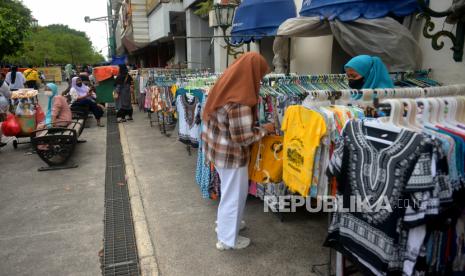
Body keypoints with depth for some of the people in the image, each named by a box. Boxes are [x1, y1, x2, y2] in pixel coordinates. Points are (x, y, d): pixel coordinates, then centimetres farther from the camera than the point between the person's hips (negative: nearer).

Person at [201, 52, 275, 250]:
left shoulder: (226, 86, 0)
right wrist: (264, 129, -10)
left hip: (218, 147, 9)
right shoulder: (239, 102, -29)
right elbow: (243, 138, -26)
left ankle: (226, 222, 48)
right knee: (234, 194, 9)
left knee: (229, 190, 27)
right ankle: (227, 239, 27)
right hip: (231, 153, -9)